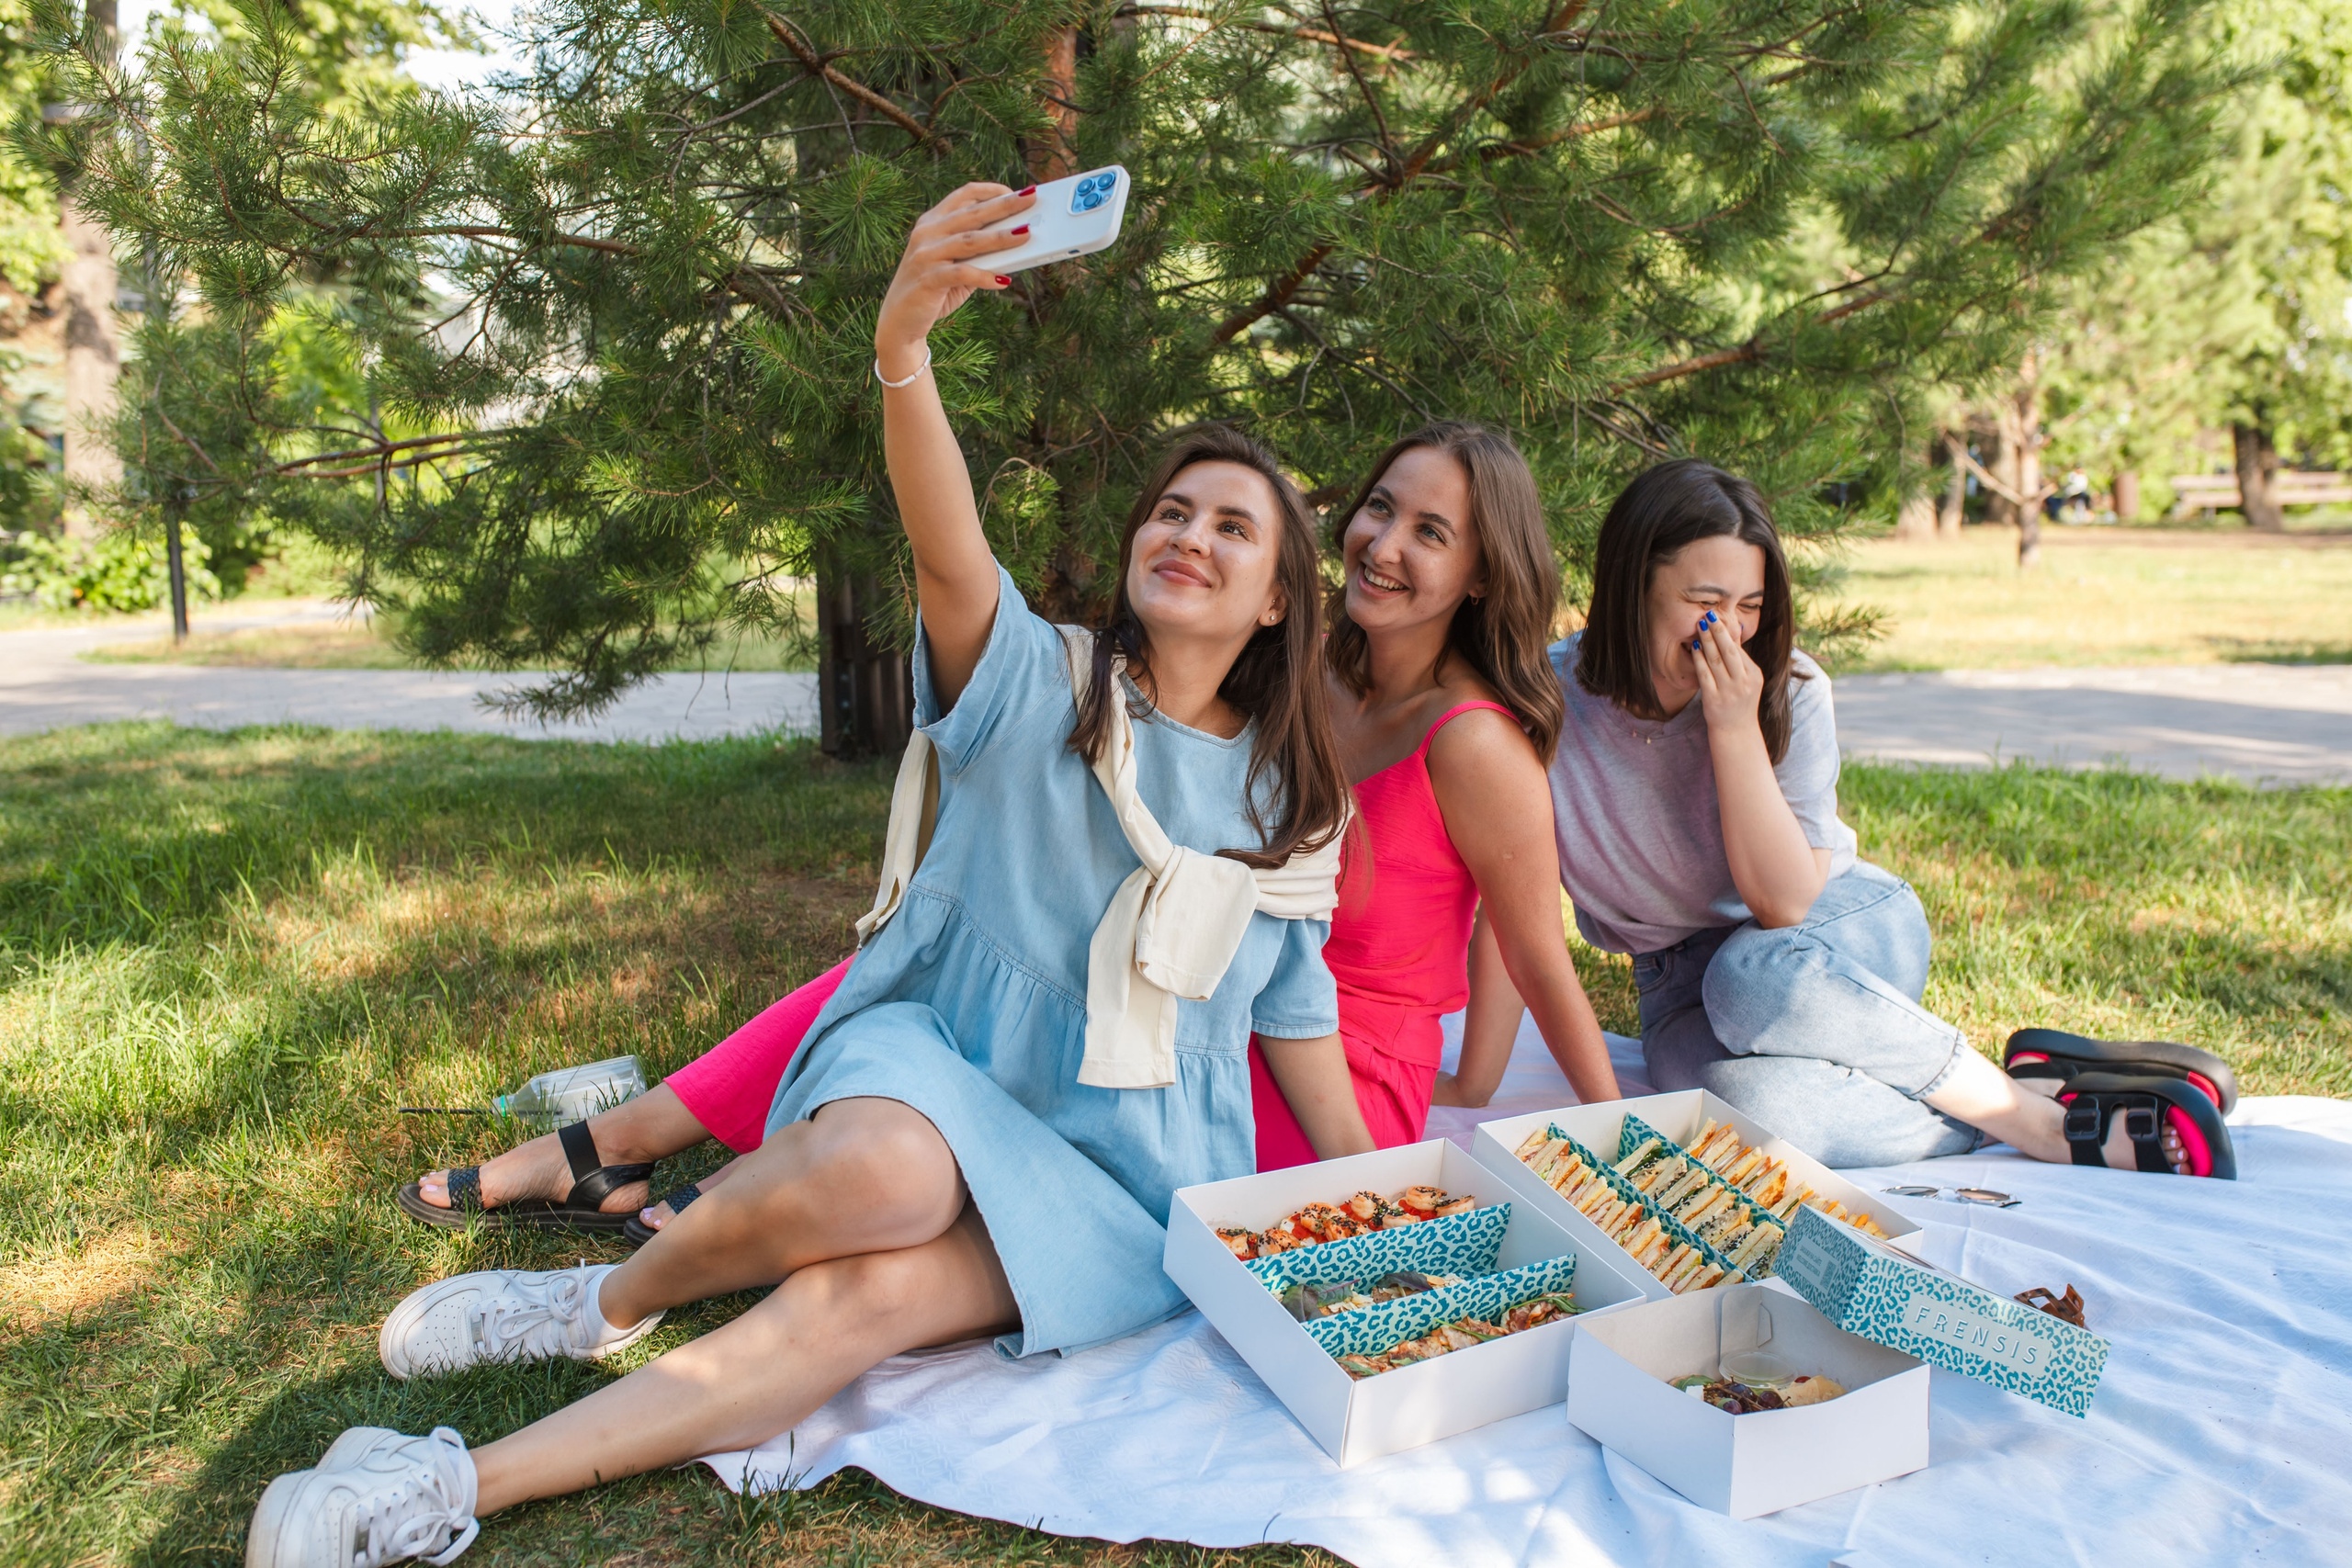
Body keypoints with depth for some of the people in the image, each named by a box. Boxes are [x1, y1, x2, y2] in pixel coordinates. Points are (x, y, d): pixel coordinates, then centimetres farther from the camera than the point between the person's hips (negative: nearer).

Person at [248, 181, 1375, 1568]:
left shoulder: (1292, 801, 7)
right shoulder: (1037, 690, -2)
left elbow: (1297, 1018, 13)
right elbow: (949, 550, -24)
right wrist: (904, 346, -42)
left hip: (1127, 1171, 1)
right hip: (941, 1064, -1)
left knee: (872, 1294, -29)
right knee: (883, 1177, -37)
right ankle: (612, 1299, -7)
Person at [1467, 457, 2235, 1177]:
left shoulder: (1789, 690, -14)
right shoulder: (1550, 704, -17)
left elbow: (1784, 903, -18)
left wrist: (1737, 727, -27)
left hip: (1842, 923, 0)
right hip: (1684, 982, 0)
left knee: (1753, 976, -38)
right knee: (1755, 1102, -35)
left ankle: (2022, 1094, -19)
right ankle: (2058, 1130, -19)